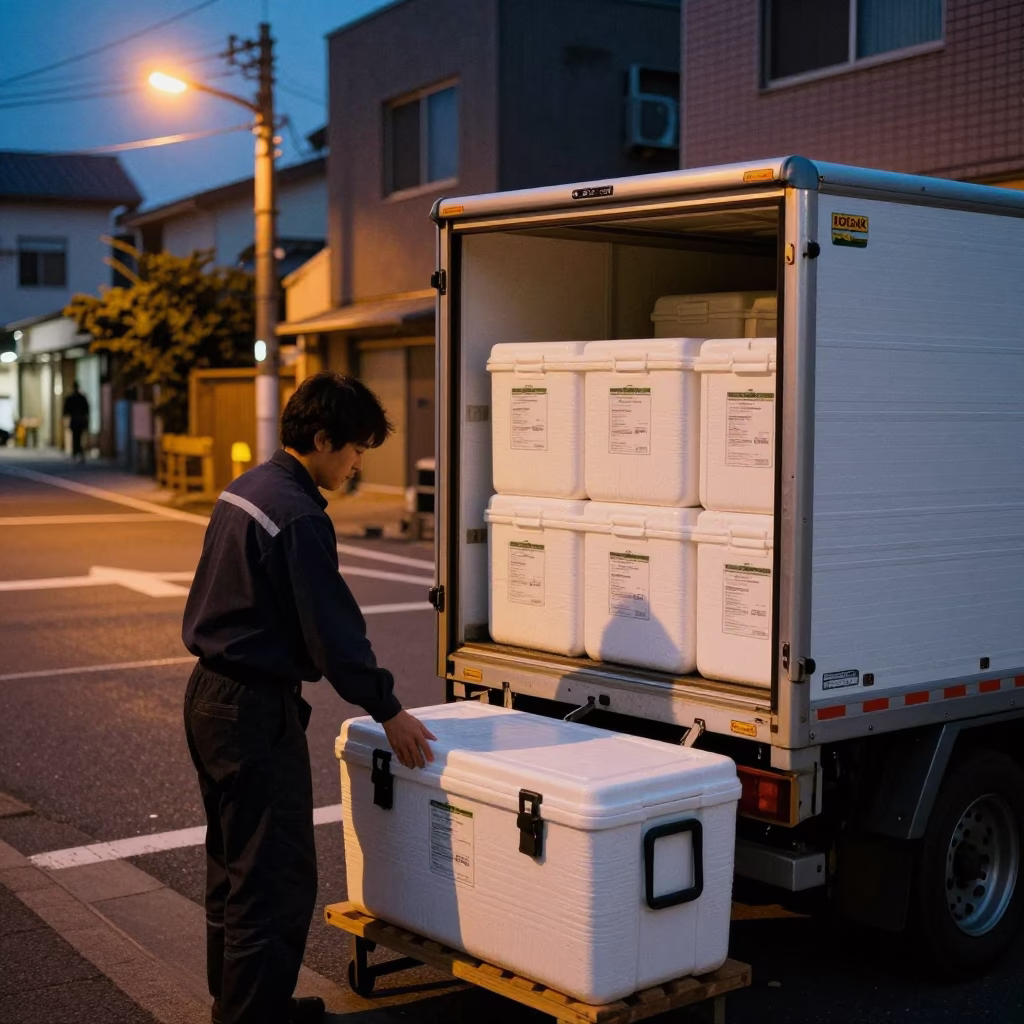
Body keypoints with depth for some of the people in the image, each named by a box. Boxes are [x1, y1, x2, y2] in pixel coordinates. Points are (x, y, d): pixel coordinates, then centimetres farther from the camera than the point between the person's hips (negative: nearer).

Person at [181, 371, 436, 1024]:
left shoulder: (244, 490, 10)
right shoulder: (299, 516, -20)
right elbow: (333, 629, -20)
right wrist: (389, 711, -10)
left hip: (209, 695, 11)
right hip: (256, 709, -11)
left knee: (233, 866, 20)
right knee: (278, 878, -4)